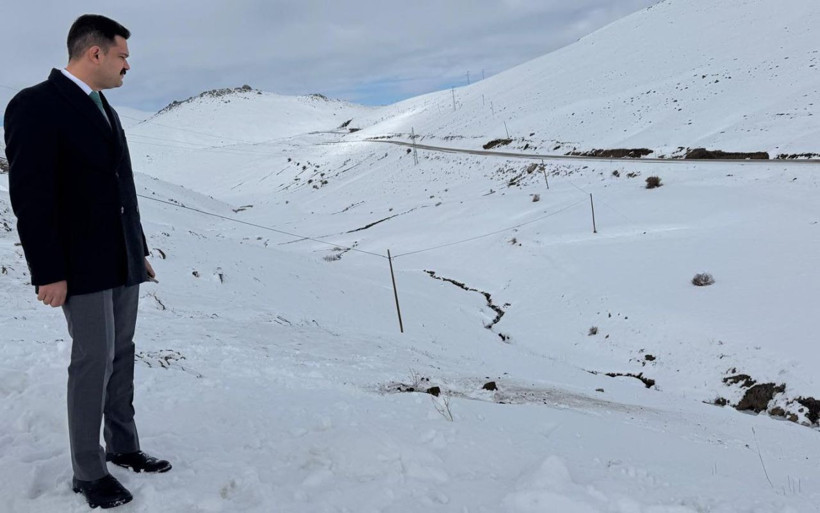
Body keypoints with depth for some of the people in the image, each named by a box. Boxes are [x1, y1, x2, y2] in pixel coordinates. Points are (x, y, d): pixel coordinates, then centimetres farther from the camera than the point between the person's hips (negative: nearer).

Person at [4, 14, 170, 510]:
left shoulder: (105, 111, 14)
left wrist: (140, 249, 17)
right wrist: (49, 273, -19)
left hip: (123, 261, 8)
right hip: (81, 265, -8)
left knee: (121, 354, 13)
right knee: (94, 359, -3)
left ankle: (123, 446, 26)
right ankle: (88, 470, 10)